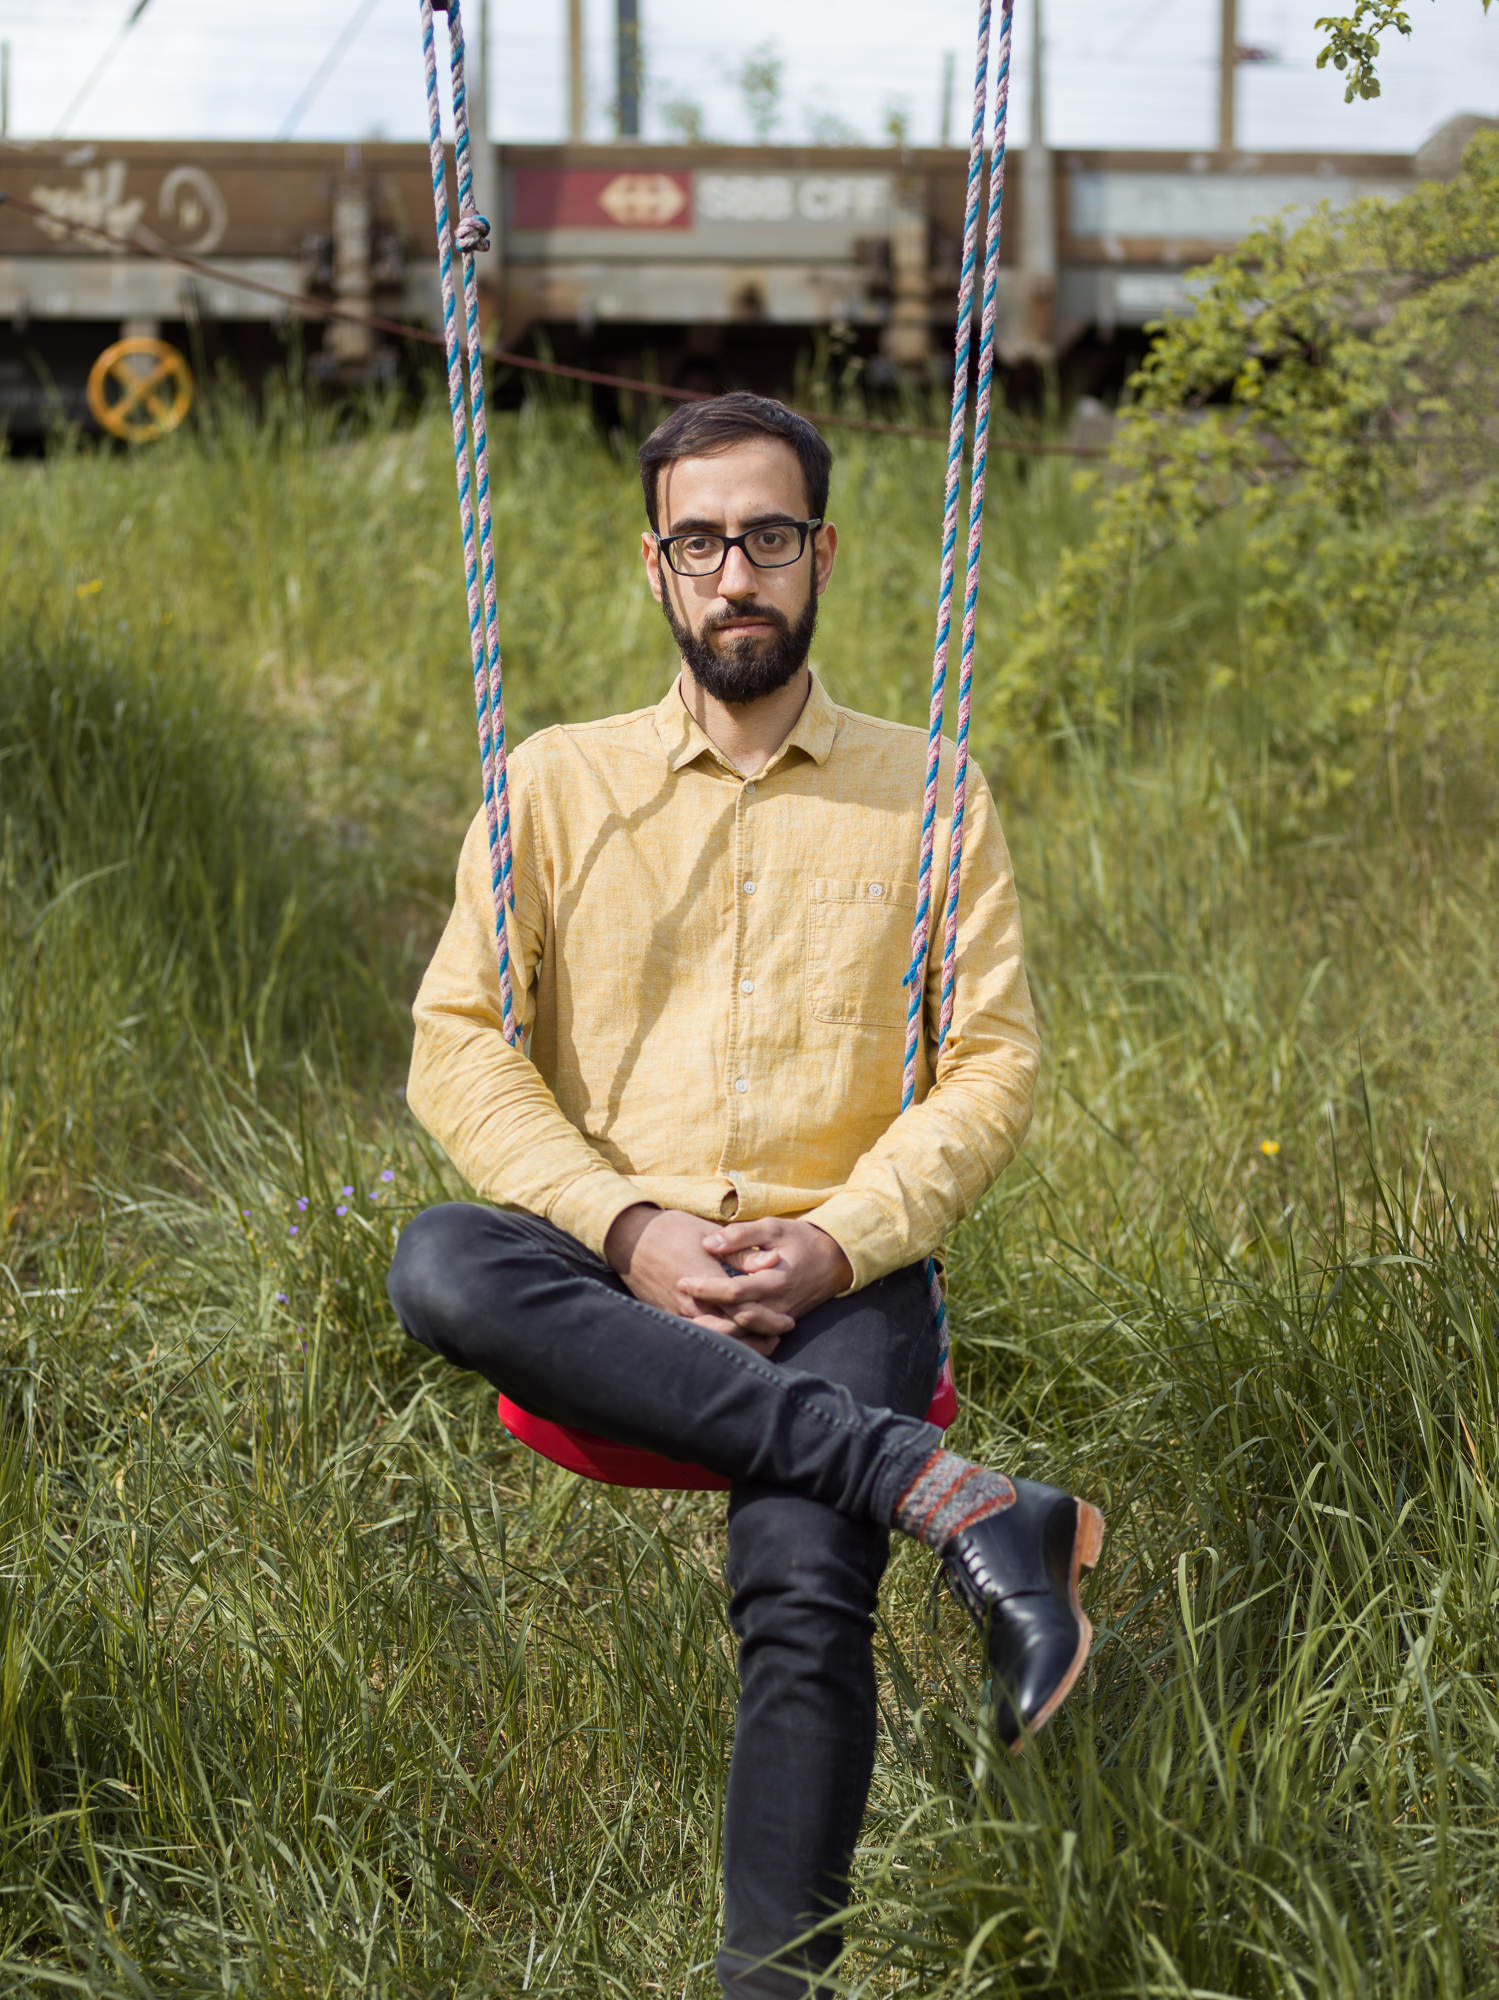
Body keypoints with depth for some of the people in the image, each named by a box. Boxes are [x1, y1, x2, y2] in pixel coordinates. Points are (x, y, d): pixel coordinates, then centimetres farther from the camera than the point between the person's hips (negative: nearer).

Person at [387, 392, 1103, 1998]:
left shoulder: (924, 799, 12)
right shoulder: (558, 782, 12)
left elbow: (994, 1063, 6)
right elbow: (455, 1043, 4)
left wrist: (838, 1240, -12)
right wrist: (628, 1230, -12)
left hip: (842, 1277, -1)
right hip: (613, 1282, 2)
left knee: (803, 1583, -31)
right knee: (441, 1266, -34)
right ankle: (940, 1493, -36)